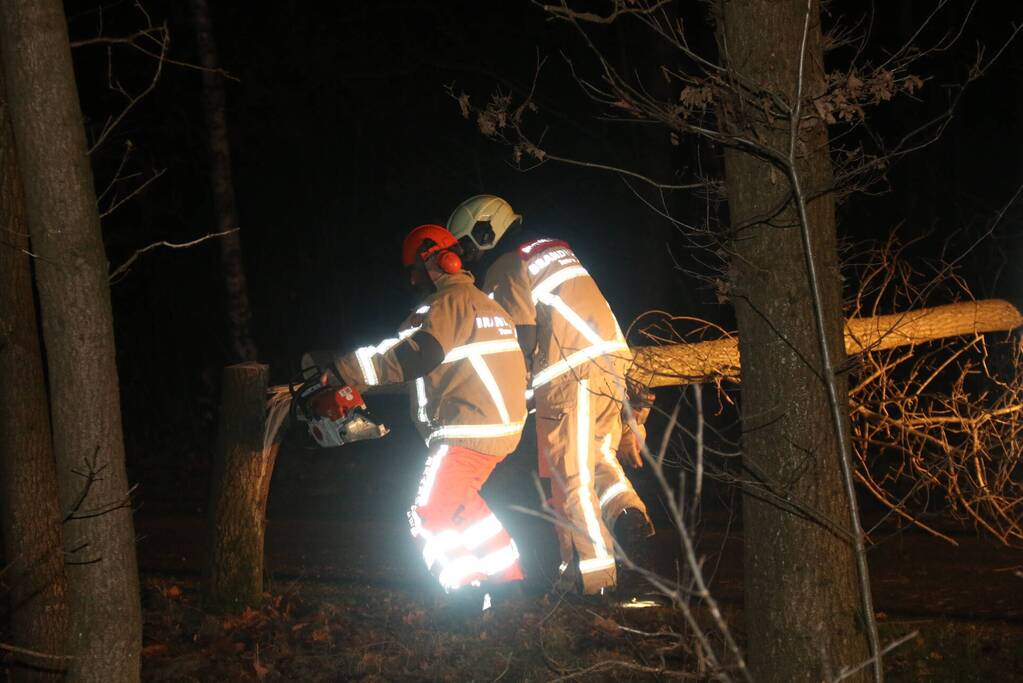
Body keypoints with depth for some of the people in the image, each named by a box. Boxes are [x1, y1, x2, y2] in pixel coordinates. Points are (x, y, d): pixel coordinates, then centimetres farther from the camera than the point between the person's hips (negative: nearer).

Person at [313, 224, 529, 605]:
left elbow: (415, 355, -22)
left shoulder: (450, 300, -10)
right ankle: (506, 577, 27)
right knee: (459, 502, 25)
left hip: (469, 427, -10)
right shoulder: (480, 300, 21)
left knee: (431, 518, -9)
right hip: (500, 422, 10)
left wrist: (344, 369, -22)